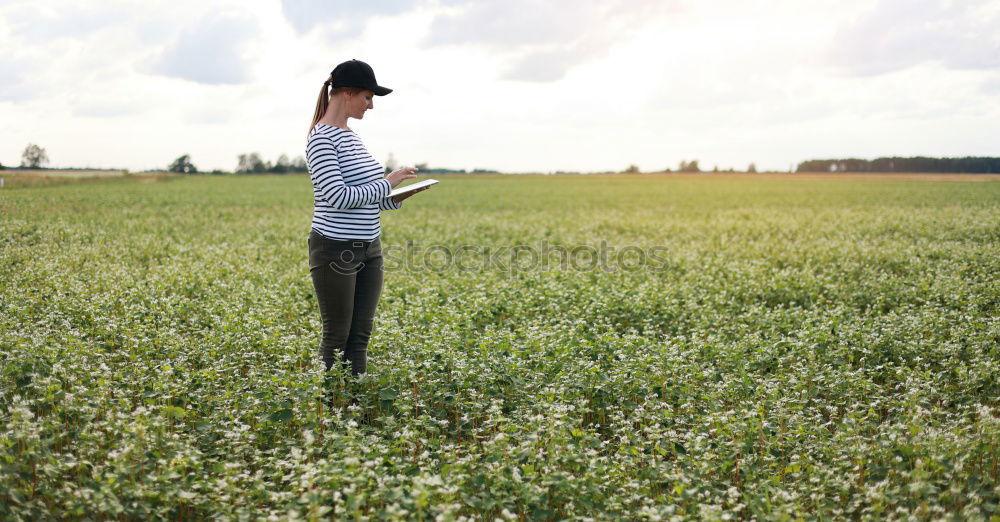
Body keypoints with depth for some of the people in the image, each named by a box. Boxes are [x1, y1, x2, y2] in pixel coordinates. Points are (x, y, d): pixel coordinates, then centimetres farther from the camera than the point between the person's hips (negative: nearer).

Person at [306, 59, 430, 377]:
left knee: (360, 336, 9)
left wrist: (398, 197, 3)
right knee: (336, 337, 1)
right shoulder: (321, 139, -13)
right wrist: (387, 183, -14)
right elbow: (338, 197, -22)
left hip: (368, 249, 8)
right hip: (335, 251, -8)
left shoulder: (350, 136, 14)